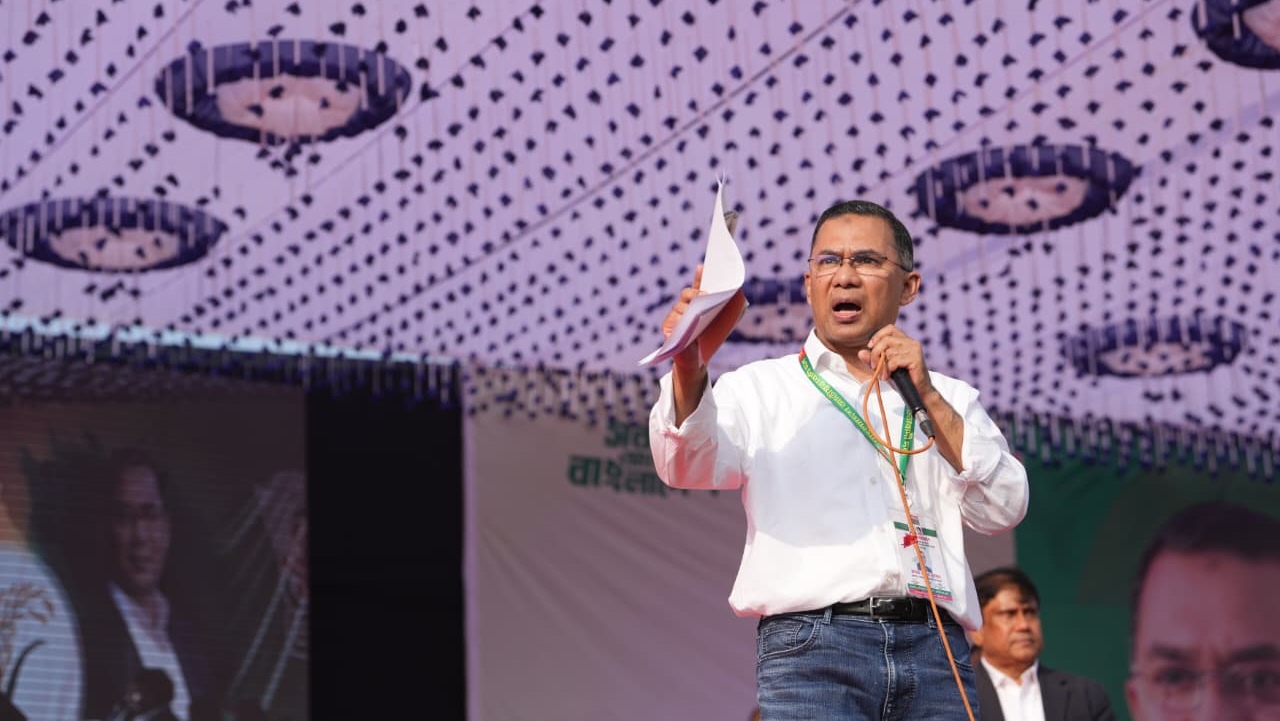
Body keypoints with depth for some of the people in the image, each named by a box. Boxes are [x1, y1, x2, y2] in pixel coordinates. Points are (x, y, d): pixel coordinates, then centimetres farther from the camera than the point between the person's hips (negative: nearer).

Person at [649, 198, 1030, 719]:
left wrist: (928, 396, 1)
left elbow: (1002, 511, 9)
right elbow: (690, 462, -4)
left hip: (935, 651, 3)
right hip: (812, 645, -2)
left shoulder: (947, 398, 22)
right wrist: (689, 369, -24)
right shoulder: (763, 388, 15)